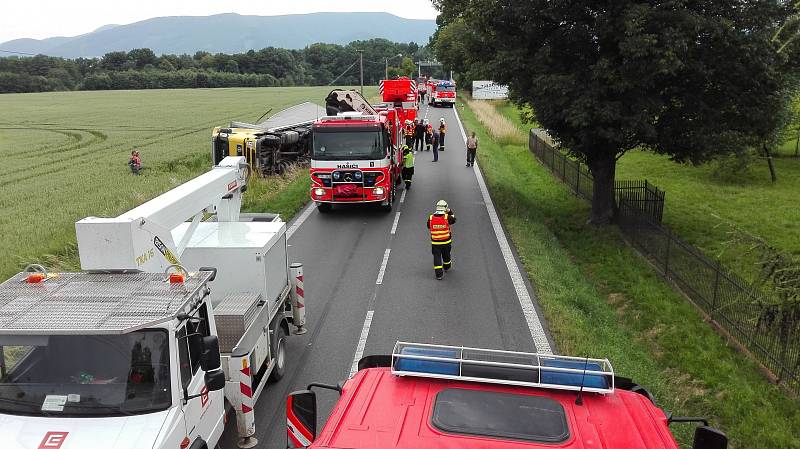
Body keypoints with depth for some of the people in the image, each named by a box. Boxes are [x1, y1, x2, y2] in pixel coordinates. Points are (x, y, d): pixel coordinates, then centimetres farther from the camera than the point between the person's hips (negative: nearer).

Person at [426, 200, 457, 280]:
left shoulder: (431, 218, -11)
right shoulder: (447, 217, -16)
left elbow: (428, 226, 7)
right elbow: (453, 219, 6)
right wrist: (449, 211, 16)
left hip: (435, 243, 0)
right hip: (446, 242, 1)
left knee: (437, 257, 6)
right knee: (446, 255, 24)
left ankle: (439, 274, 3)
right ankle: (447, 267, 48)